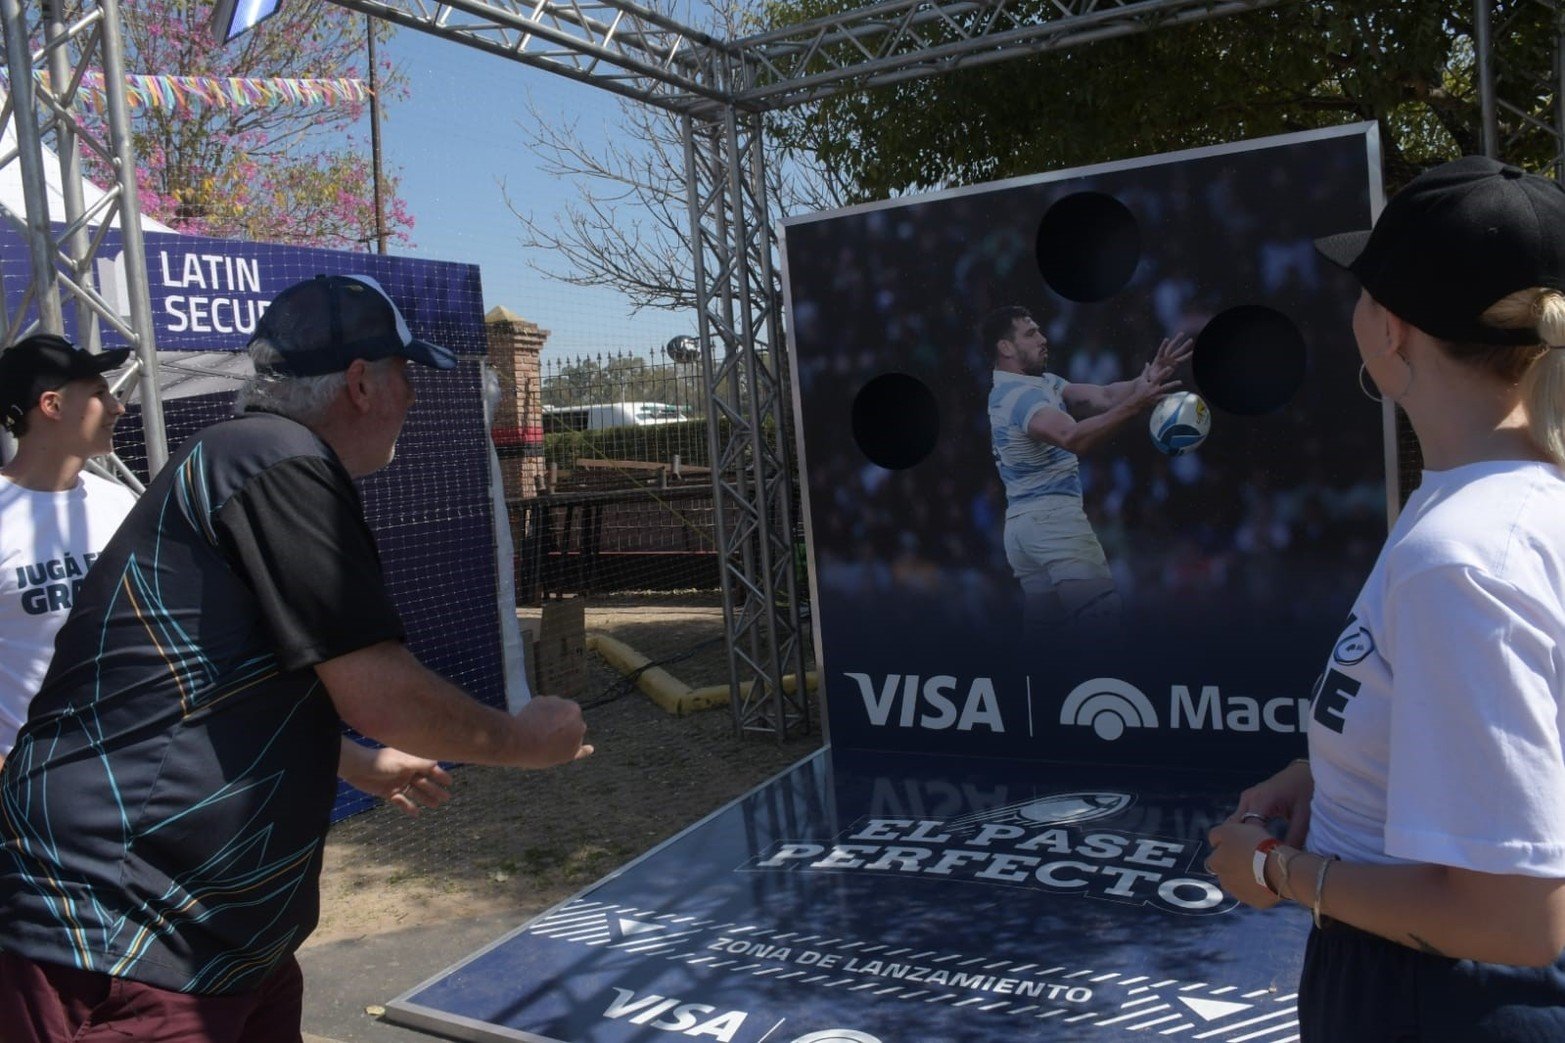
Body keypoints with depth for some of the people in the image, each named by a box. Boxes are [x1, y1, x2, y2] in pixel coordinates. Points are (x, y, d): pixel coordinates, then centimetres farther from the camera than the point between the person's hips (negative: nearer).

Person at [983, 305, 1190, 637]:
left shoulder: (1043, 382, 16)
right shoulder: (1019, 395, -15)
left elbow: (1103, 395, 2)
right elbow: (1073, 438, -33)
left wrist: (1147, 380, -13)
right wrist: (1135, 404, -41)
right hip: (1053, 518, -10)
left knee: (1041, 626, 11)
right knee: (1103, 614, -14)